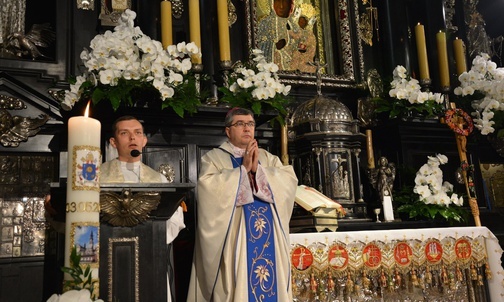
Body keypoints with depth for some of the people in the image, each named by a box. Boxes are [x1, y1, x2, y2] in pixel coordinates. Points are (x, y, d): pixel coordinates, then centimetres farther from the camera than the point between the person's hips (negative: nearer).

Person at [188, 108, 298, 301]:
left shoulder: (268, 158, 16)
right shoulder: (213, 158, 5)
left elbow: (289, 182, 0)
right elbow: (209, 187, -14)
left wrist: (257, 169, -12)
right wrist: (244, 169, -14)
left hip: (268, 238, 4)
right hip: (233, 239, -4)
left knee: (272, 285, 6)